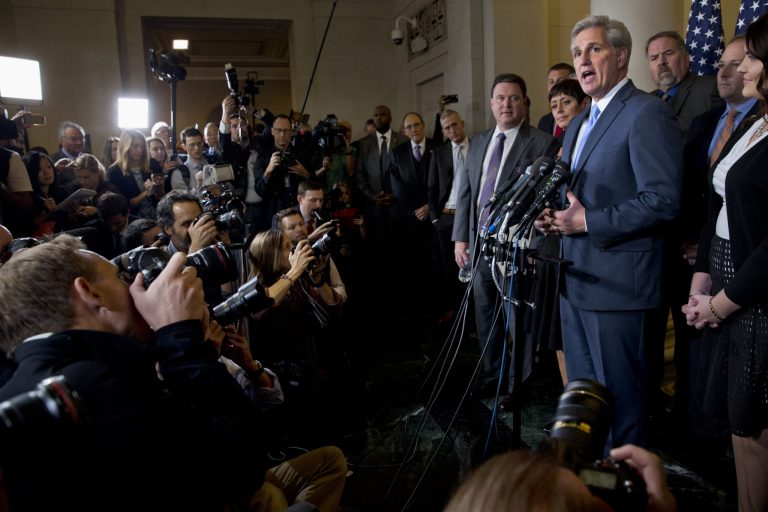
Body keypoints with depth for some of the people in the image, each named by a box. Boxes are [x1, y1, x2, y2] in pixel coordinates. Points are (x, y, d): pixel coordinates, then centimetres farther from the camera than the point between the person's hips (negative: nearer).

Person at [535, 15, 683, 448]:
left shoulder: (648, 113, -12)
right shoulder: (579, 123, 17)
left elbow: (664, 200, -20)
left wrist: (588, 222, -21)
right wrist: (553, 217, 4)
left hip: (618, 282, -9)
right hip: (576, 279, 9)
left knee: (620, 397, 4)